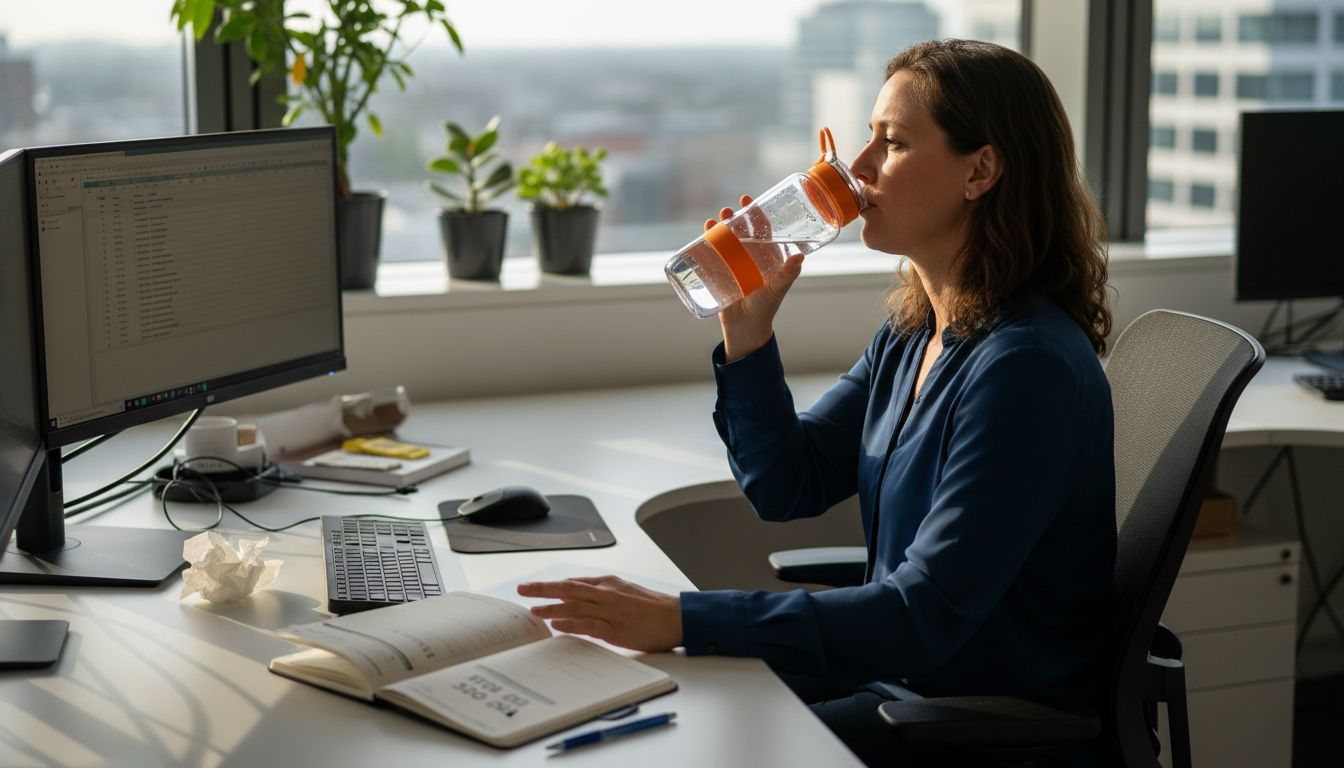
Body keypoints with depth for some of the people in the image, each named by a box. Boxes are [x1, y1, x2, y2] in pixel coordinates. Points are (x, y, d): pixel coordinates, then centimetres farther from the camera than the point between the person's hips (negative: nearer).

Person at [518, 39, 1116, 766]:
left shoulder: (1027, 366, -24)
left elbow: (925, 617, -28)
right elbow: (786, 487, 9)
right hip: (898, 676, 8)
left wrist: (680, 620, -32)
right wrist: (747, 329, -6)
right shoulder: (913, 333, 5)